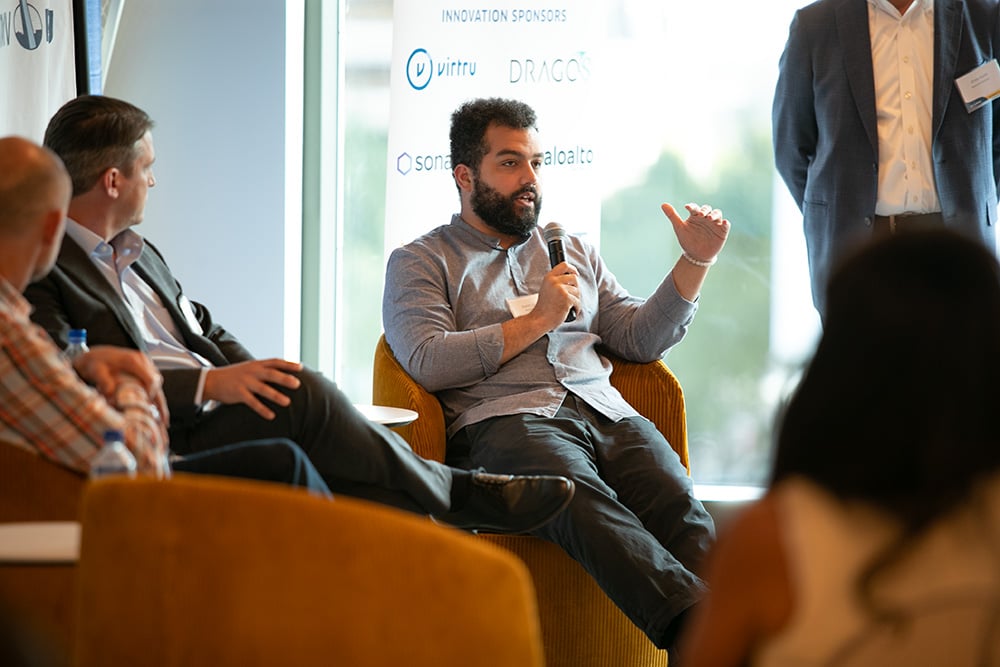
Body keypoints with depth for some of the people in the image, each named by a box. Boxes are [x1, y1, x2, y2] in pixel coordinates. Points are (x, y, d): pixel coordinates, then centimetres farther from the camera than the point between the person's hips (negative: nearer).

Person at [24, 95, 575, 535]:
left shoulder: (137, 254, 24)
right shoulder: (39, 271, -7)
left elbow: (205, 331, 27)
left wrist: (256, 383, 5)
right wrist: (208, 385, -22)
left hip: (213, 415, 9)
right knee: (303, 395, -23)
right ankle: (457, 494, -5)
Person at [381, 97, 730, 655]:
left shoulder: (573, 252, 32)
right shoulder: (421, 263, 16)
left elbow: (640, 338, 24)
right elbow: (427, 362, -1)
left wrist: (696, 262, 12)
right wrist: (536, 321, 1)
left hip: (608, 416, 5)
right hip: (503, 421, -5)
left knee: (682, 510, -29)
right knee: (588, 506, -39)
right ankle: (701, 625, -61)